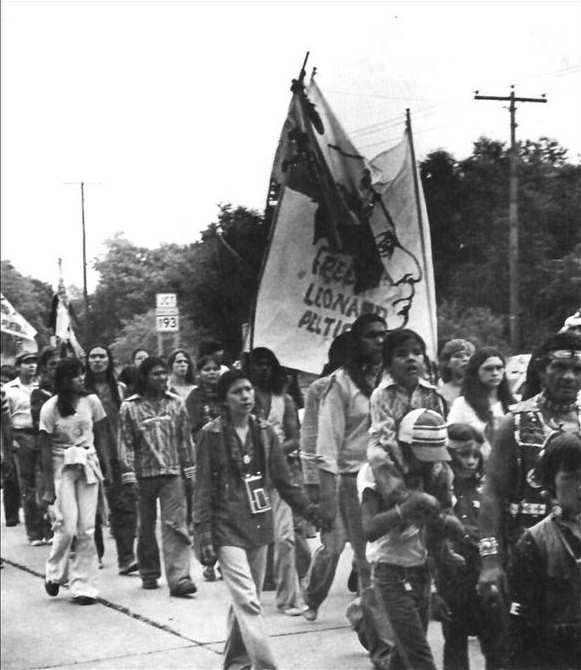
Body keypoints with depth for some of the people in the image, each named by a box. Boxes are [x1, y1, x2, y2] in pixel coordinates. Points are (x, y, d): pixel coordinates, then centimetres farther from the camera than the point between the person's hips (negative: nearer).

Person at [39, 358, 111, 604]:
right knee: (67, 527, -8)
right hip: (61, 466, -3)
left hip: (88, 465, 3)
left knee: (86, 528, 0)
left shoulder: (91, 401, 1)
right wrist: (48, 486, -8)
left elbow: (100, 437, 8)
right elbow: (45, 449, -5)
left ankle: (83, 585, 7)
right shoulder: (50, 408, -7)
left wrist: (107, 470, 4)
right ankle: (55, 574, 17)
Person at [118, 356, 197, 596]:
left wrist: (190, 469, 6)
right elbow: (125, 443, -1)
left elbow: (185, 439, 9)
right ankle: (149, 573, 27)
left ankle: (178, 578, -13)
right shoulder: (129, 407, -1)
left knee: (175, 524, -9)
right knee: (146, 527, 11)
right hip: (143, 474, 0)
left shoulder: (176, 403, 5)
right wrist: (128, 475, -7)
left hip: (172, 473, 0)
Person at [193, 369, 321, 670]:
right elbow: (203, 489, -5)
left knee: (246, 601, 14)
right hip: (228, 530, -5)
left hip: (259, 526, 5)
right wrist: (203, 535, -10)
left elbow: (284, 480, 11)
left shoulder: (264, 432, 6)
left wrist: (310, 510, 2)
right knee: (248, 602, -13)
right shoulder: (211, 434, -7)